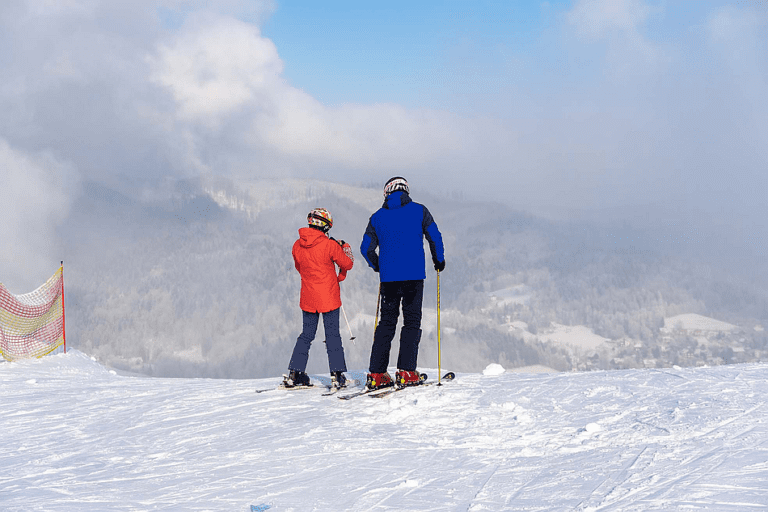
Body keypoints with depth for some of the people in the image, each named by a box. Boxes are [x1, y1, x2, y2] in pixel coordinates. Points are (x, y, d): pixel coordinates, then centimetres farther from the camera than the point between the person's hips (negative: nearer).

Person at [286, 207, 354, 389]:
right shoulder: (329, 245, -15)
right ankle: (337, 374, -2)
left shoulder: (297, 245, -2)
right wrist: (346, 248, 15)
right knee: (332, 334, 3)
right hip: (329, 297, -4)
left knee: (307, 334, 14)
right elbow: (347, 264, -4)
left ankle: (295, 373, 10)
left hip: (308, 298, 4)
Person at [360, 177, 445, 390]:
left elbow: (366, 248, 10)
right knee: (412, 322, 2)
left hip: (388, 277, 3)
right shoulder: (418, 211, 3)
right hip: (413, 275, -2)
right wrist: (439, 261, 18)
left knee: (386, 322, 9)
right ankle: (406, 372, -8)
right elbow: (435, 237, 2)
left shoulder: (377, 217, 9)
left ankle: (376, 374, 3)